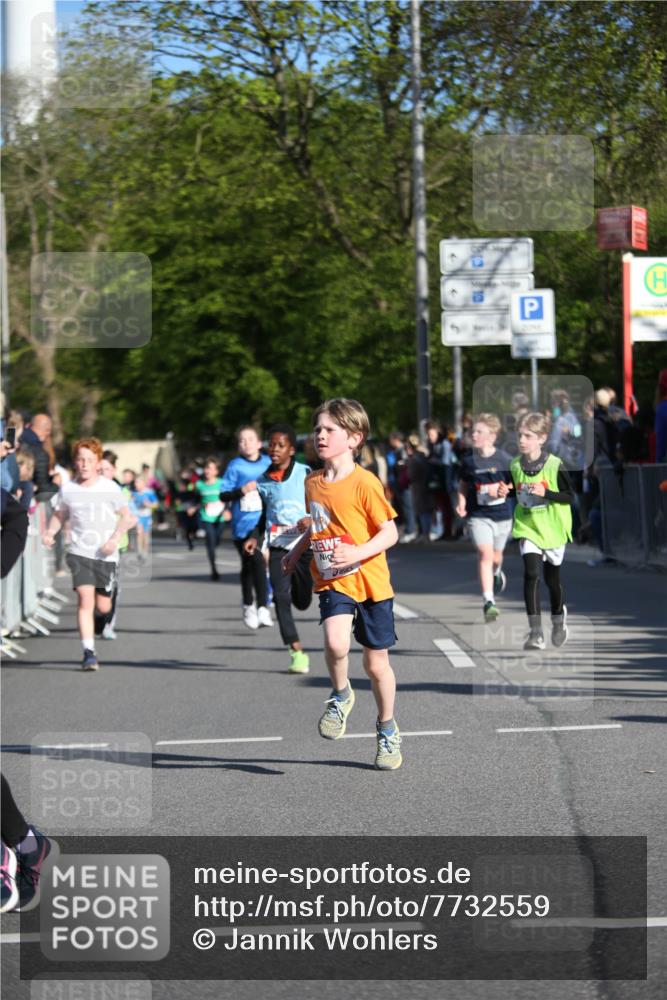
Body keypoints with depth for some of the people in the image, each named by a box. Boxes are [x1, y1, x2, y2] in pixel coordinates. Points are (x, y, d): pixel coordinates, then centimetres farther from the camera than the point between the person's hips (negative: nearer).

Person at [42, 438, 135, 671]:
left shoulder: (110, 488, -4)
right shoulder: (67, 489, 1)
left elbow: (126, 517, 2)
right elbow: (59, 515, 16)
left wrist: (115, 538, -13)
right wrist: (50, 532, -4)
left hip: (106, 554, 0)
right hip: (79, 553, 0)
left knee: (102, 606, 4)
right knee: (85, 600, -16)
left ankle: (108, 616, 43)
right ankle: (89, 652, -13)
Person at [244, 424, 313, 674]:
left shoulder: (305, 474, -4)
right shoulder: (263, 481, 7)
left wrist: (313, 519, -21)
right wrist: (255, 537, 6)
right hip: (278, 546, 2)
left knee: (302, 601, 4)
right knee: (281, 597, -12)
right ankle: (297, 652, -9)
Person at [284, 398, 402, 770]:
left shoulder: (365, 483, -14)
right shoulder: (313, 483, 5)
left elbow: (390, 533, -12)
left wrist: (358, 553, -25)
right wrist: (297, 551, 16)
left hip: (370, 581, -3)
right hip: (331, 581, 3)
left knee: (377, 663, 8)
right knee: (336, 644, -25)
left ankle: (387, 730, 30)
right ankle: (341, 696, 6)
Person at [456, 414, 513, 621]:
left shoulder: (504, 459, -6)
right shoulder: (469, 460, -1)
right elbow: (463, 484, 13)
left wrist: (501, 491, -16)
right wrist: (461, 503, -3)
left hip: (502, 513, 1)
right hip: (478, 515, -1)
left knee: (495, 556, 15)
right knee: (485, 554, -16)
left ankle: (497, 573, 54)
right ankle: (488, 601, -17)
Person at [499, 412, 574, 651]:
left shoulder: (554, 465, -14)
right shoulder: (515, 466, -2)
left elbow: (570, 497, -11)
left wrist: (545, 493, -25)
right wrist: (505, 492, -8)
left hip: (552, 529, -2)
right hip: (527, 527, 2)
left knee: (552, 579, 12)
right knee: (531, 573, -16)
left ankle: (559, 616, 43)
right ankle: (535, 633, -16)